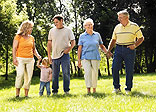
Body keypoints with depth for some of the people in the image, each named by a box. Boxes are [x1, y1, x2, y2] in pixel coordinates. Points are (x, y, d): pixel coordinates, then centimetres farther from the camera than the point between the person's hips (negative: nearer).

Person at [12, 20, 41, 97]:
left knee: (29, 76, 0)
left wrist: (37, 55, 5)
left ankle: (26, 94, 6)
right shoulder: (18, 37, 1)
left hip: (30, 59, 5)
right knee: (20, 75, -18)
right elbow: (14, 48, -3)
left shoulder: (31, 38, 15)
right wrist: (14, 58, -13)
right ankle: (17, 93, -8)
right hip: (20, 59, -5)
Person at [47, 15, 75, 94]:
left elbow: (73, 42, 6)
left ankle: (66, 90, 8)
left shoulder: (68, 30, 5)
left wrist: (69, 49, -13)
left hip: (65, 55, -2)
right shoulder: (52, 31, 11)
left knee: (66, 74, -2)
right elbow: (49, 44, 12)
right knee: (55, 74, 5)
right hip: (55, 56, 2)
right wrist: (49, 55, 5)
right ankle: (55, 91, 14)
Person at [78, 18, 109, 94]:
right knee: (87, 72, -17)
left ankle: (94, 89, 17)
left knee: (95, 73, 1)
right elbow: (79, 49, 6)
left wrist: (107, 52, 1)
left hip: (95, 57, 2)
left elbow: (102, 46, 17)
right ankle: (88, 90, -17)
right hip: (85, 57, -2)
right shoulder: (82, 36, 5)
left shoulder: (97, 35, 10)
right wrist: (79, 60, 1)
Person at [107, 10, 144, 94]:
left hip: (129, 50, -3)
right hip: (118, 49, 3)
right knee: (115, 68, -5)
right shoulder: (117, 27, 12)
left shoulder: (134, 26, 1)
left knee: (129, 70, -2)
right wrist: (109, 50, 8)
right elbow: (113, 40, 18)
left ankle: (128, 89, 11)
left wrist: (135, 45, -14)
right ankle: (117, 87, 9)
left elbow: (141, 38, 2)